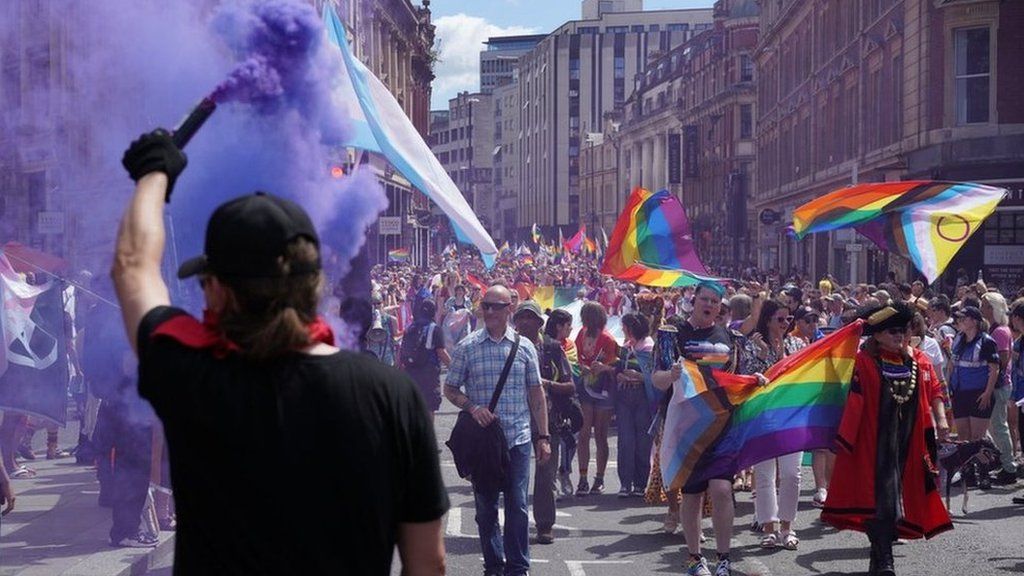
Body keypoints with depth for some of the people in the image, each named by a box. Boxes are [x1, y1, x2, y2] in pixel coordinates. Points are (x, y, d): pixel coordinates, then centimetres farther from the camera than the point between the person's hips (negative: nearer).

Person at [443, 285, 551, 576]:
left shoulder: (524, 347, 4)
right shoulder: (467, 347, 1)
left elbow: (536, 394, 9)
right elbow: (450, 389, 7)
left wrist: (543, 436, 6)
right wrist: (472, 407, -12)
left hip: (518, 438, 0)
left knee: (517, 505, -1)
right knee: (485, 506, 7)